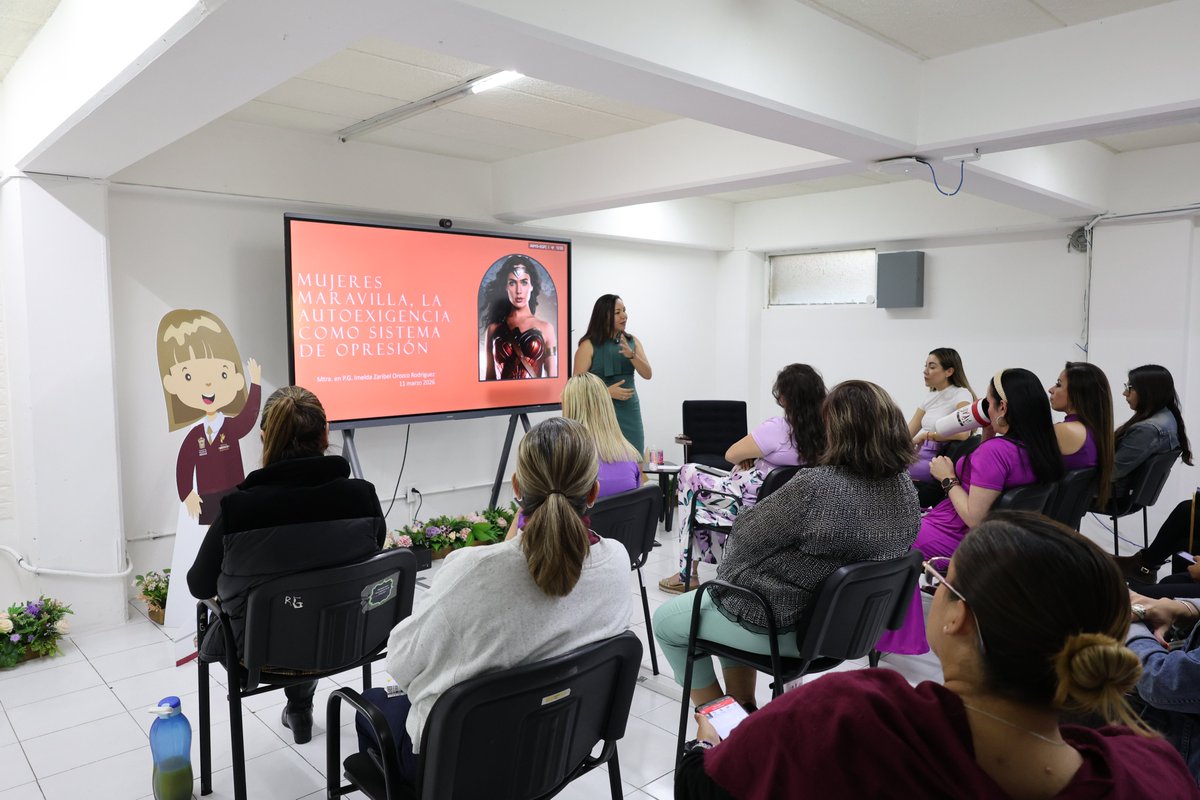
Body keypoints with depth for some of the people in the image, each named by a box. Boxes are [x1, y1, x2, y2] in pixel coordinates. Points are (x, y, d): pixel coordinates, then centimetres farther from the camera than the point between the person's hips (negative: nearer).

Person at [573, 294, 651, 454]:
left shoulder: (632, 341, 8)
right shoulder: (589, 345, -6)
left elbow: (648, 375, -1)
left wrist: (631, 355, -17)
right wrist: (607, 392, -20)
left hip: (630, 412, 4)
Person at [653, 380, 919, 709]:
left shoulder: (814, 487, -33)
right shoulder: (905, 488, -8)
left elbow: (745, 535, -18)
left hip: (779, 626, -8)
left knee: (665, 620, 16)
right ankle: (743, 709, 35)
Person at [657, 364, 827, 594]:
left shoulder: (777, 428, -27)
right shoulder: (822, 431, -6)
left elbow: (731, 455, -14)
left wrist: (745, 459, 6)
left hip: (752, 507, -7)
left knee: (688, 474, 13)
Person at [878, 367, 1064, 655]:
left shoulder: (996, 450, -30)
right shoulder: (1042, 449, -4)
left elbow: (974, 518, -28)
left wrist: (948, 478, -16)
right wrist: (989, 436, 2)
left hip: (953, 542, -8)